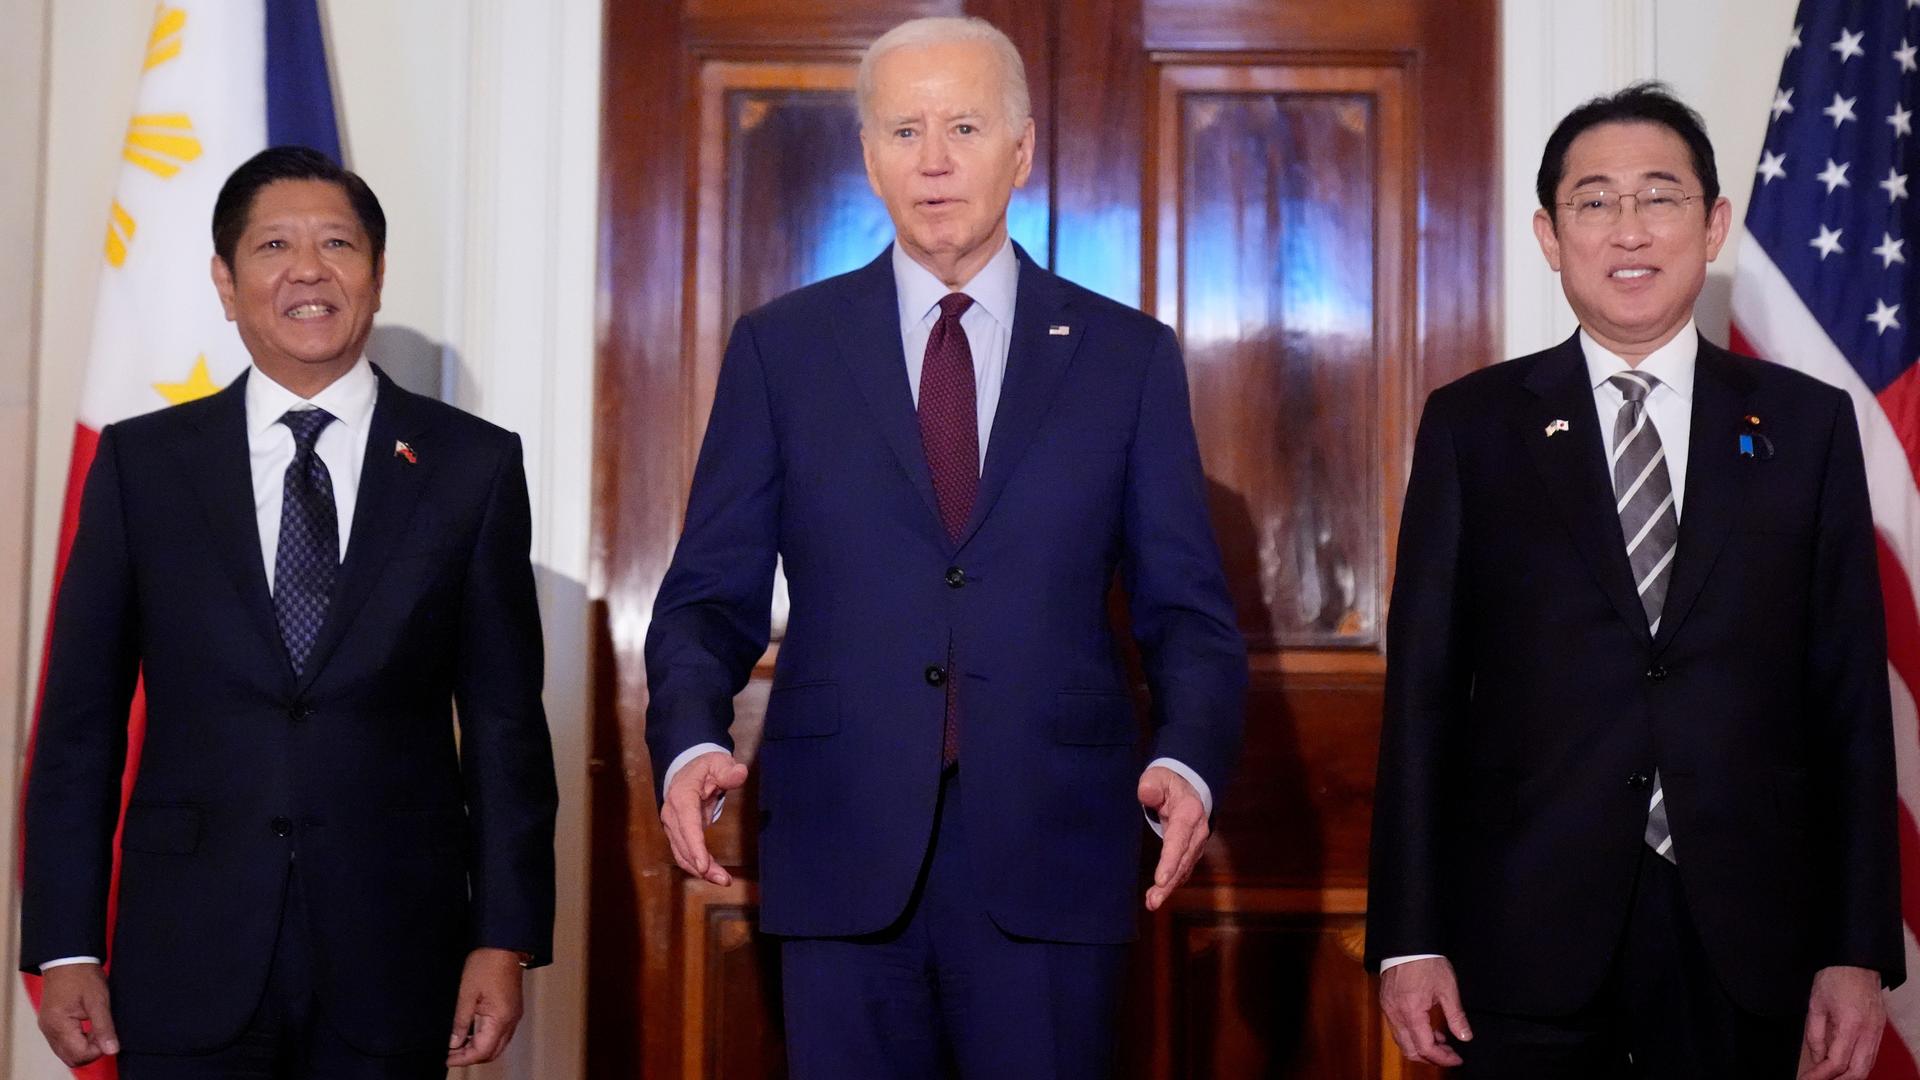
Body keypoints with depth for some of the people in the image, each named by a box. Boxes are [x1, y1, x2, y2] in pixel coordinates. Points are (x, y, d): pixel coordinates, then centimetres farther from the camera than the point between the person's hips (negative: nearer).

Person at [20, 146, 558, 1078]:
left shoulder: (473, 465, 3)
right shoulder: (141, 463, 5)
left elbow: (504, 721, 2)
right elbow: (80, 721, 5)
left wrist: (506, 939, -3)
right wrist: (62, 949, 0)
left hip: (393, 961, 0)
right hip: (187, 960, 1)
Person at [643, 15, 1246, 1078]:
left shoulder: (1128, 355, 6)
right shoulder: (779, 348, 6)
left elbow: (1186, 610, 5)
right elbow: (712, 594, 5)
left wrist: (1187, 761, -14)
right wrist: (691, 743, -13)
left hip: (1052, 847, 0)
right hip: (841, 851, 0)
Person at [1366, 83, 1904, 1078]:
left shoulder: (1807, 424, 5)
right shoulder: (1472, 426, 2)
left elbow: (1850, 694, 4)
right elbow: (1424, 686, 1)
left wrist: (1860, 952, 1)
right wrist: (1410, 936, -4)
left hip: (1745, 927, 1)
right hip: (1528, 925, -1)